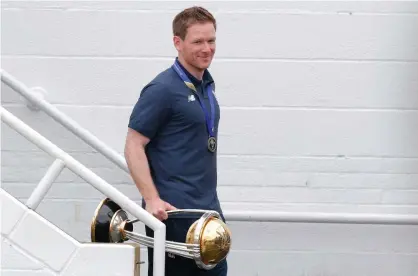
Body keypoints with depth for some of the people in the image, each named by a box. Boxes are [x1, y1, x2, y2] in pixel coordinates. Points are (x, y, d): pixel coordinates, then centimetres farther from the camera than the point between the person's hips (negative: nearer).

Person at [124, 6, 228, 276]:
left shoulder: (206, 85, 13)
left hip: (208, 209, 8)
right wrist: (152, 199, -23)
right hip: (174, 212, -8)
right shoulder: (163, 89, -13)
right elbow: (134, 146, -14)